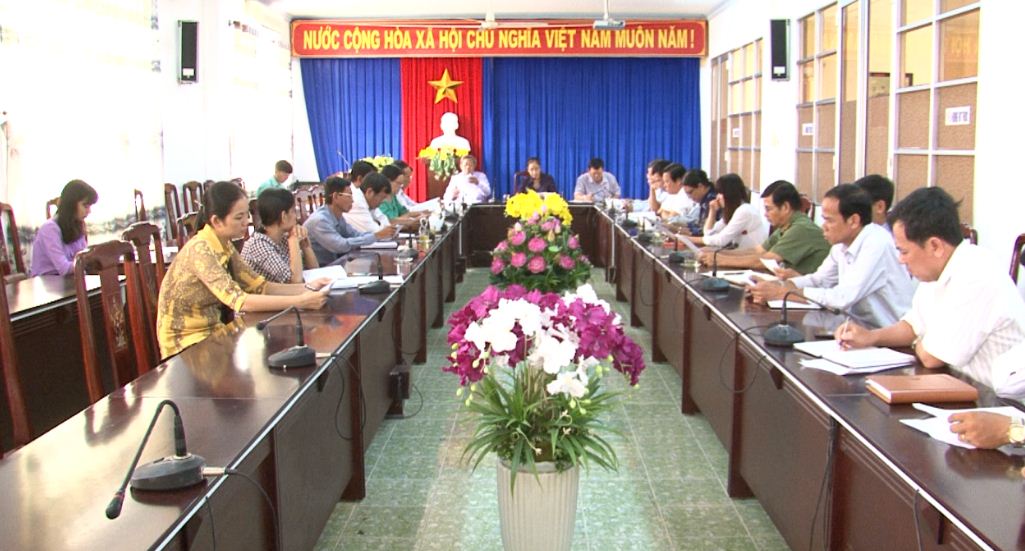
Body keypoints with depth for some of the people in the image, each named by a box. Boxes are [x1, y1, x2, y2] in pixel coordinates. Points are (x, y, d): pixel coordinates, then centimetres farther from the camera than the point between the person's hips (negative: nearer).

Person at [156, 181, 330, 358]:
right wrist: (300, 301, -32)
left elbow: (260, 287, 1)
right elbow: (238, 301, -30)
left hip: (213, 331, 7)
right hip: (187, 343, -7)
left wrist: (307, 288, -12)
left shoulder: (225, 246, 3)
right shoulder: (200, 250, -22)